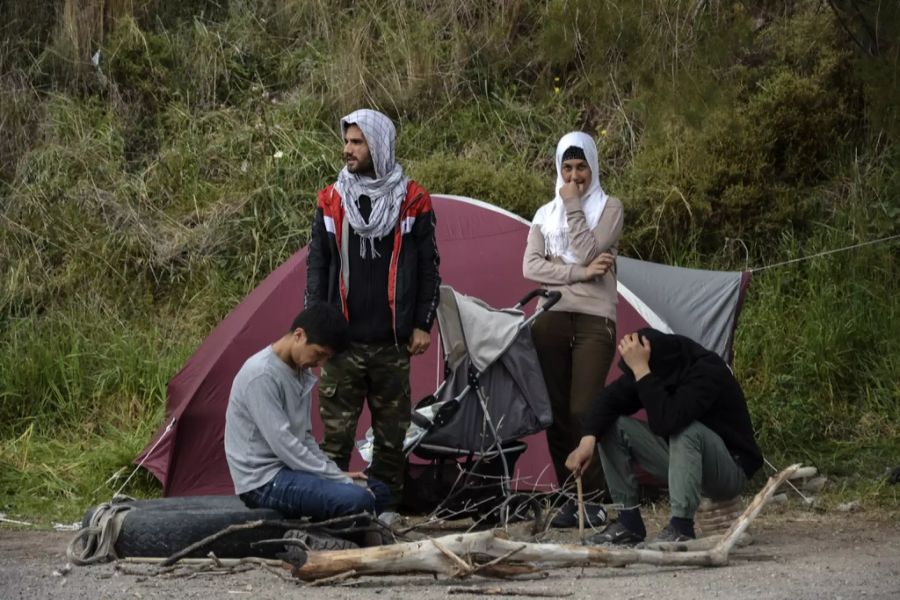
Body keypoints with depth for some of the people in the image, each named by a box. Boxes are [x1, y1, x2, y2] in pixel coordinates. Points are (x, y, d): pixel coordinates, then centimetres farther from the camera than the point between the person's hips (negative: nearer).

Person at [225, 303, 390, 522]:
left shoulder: (300, 373, 10)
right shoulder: (261, 375, -20)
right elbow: (283, 444, -23)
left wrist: (338, 474, 4)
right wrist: (341, 480, -18)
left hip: (291, 470, 10)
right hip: (264, 481, -10)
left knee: (377, 491, 6)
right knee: (357, 500, -25)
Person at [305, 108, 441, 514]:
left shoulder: (412, 202, 2)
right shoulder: (331, 201, 6)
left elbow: (428, 267, 6)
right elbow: (317, 265, 9)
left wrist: (423, 324, 1)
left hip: (392, 342, 0)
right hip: (343, 341, 1)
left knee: (391, 431, 6)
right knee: (336, 430, -1)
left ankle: (386, 506, 14)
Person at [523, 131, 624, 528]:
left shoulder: (609, 208, 7)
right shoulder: (545, 214, 16)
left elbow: (588, 252, -9)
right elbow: (531, 266, 2)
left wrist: (573, 205, -6)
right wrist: (579, 274, -10)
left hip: (593, 320, -4)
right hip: (552, 320, 4)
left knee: (584, 411, -14)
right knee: (557, 414, 0)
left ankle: (593, 499, -10)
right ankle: (569, 499, 6)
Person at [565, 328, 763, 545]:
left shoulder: (708, 373, -29)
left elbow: (665, 422, -41)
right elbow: (609, 399, -8)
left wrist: (641, 371, -39)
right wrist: (588, 438, -25)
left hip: (731, 468, -7)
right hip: (683, 460, 7)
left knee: (685, 429, -37)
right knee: (611, 425, -7)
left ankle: (681, 526, -32)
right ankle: (629, 522, -5)